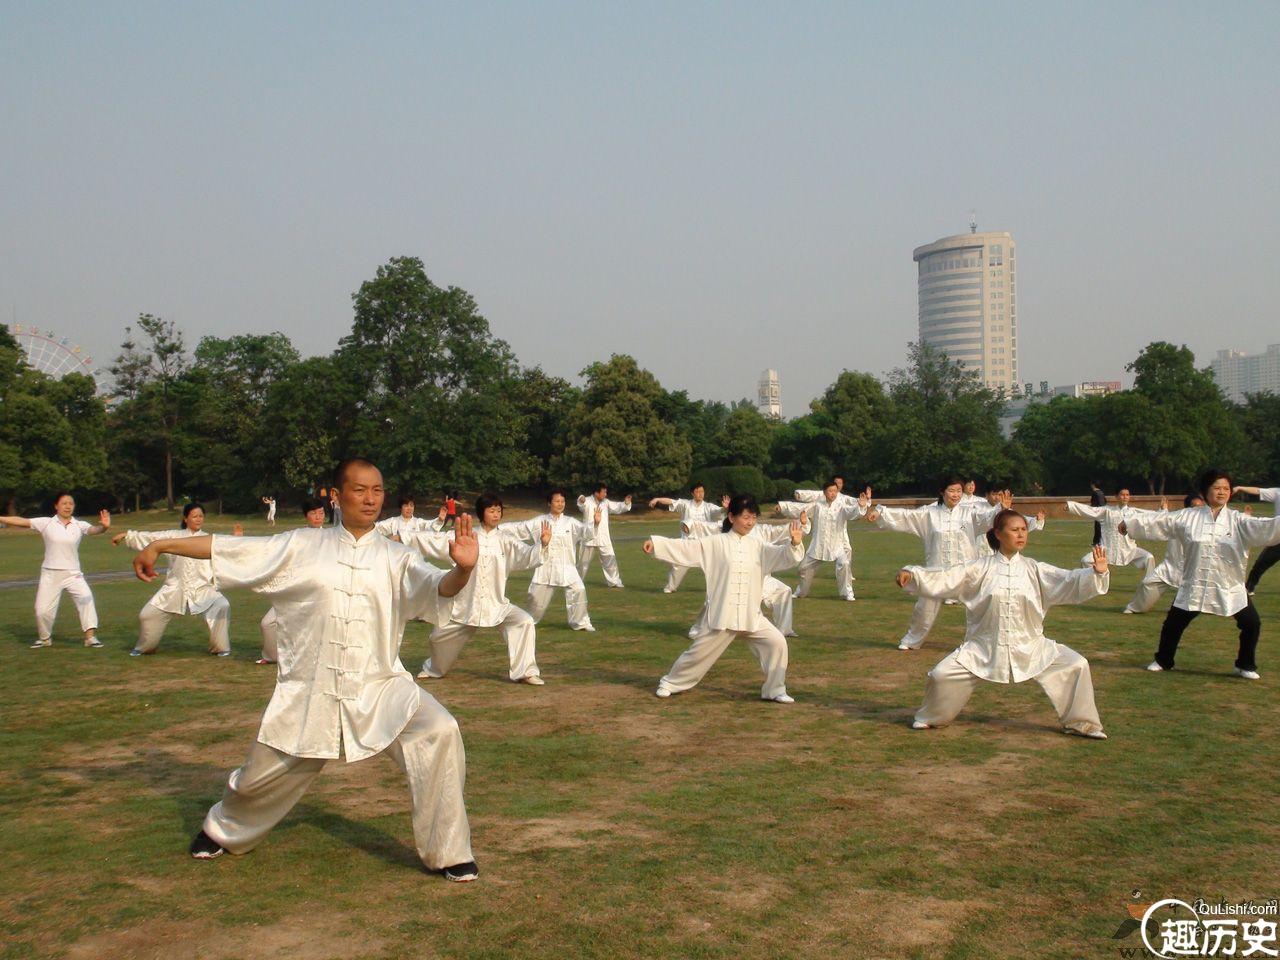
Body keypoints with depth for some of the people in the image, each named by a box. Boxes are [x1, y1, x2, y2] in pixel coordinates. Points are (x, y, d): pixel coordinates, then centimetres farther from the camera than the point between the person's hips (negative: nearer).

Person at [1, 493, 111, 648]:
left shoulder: (79, 525, -3)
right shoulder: (46, 523, -1)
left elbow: (93, 529, -21)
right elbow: (21, 521, -5)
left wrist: (103, 526, -44)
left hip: (73, 573, -1)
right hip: (50, 573, 1)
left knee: (86, 597, -24)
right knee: (42, 610, 2)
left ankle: (90, 636, -19)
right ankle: (44, 638, 30)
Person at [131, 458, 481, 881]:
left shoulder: (395, 558, -1)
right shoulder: (303, 546, 1)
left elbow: (438, 588, -18)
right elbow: (229, 547, 3)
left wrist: (462, 569, -41)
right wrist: (161, 545, -1)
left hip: (380, 687, 0)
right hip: (309, 692, 1)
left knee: (439, 734, -24)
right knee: (261, 777, 13)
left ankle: (448, 853, -8)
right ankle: (222, 830, 50)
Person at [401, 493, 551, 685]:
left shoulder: (506, 541, -4)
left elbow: (527, 556, -17)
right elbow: (435, 539, -1)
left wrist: (542, 544, -37)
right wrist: (403, 536, -4)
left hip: (497, 604, -1)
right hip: (465, 604, 1)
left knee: (524, 622, -23)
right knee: (439, 637, 12)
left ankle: (525, 671, -15)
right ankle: (433, 670, 45)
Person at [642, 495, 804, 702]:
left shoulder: (758, 546, 3)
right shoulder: (716, 543, -4)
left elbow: (783, 556, -6)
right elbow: (686, 548, -7)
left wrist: (795, 543, -27)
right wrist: (655, 543, -14)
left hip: (751, 615, 3)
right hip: (722, 614, -3)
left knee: (777, 643, -8)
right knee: (700, 652, 5)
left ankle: (775, 690, 11)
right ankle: (670, 683, 29)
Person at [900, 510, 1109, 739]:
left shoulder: (1034, 570, -1)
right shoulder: (981, 569, -4)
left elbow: (1070, 582, -8)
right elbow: (945, 578, -9)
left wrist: (1097, 572, -26)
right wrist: (911, 574, -23)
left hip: (1030, 647, 1)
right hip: (984, 648, -1)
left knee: (1076, 666, -10)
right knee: (941, 675, -11)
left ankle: (1081, 723, 13)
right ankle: (932, 718, 22)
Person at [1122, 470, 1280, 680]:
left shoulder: (1238, 521, -4)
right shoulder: (1188, 517, -3)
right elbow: (1159, 521, 2)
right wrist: (1129, 523, 5)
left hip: (1230, 587, 0)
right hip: (1194, 586, 0)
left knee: (1251, 624, -3)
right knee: (1173, 624, 5)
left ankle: (1245, 665, 19)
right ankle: (1163, 661, 29)